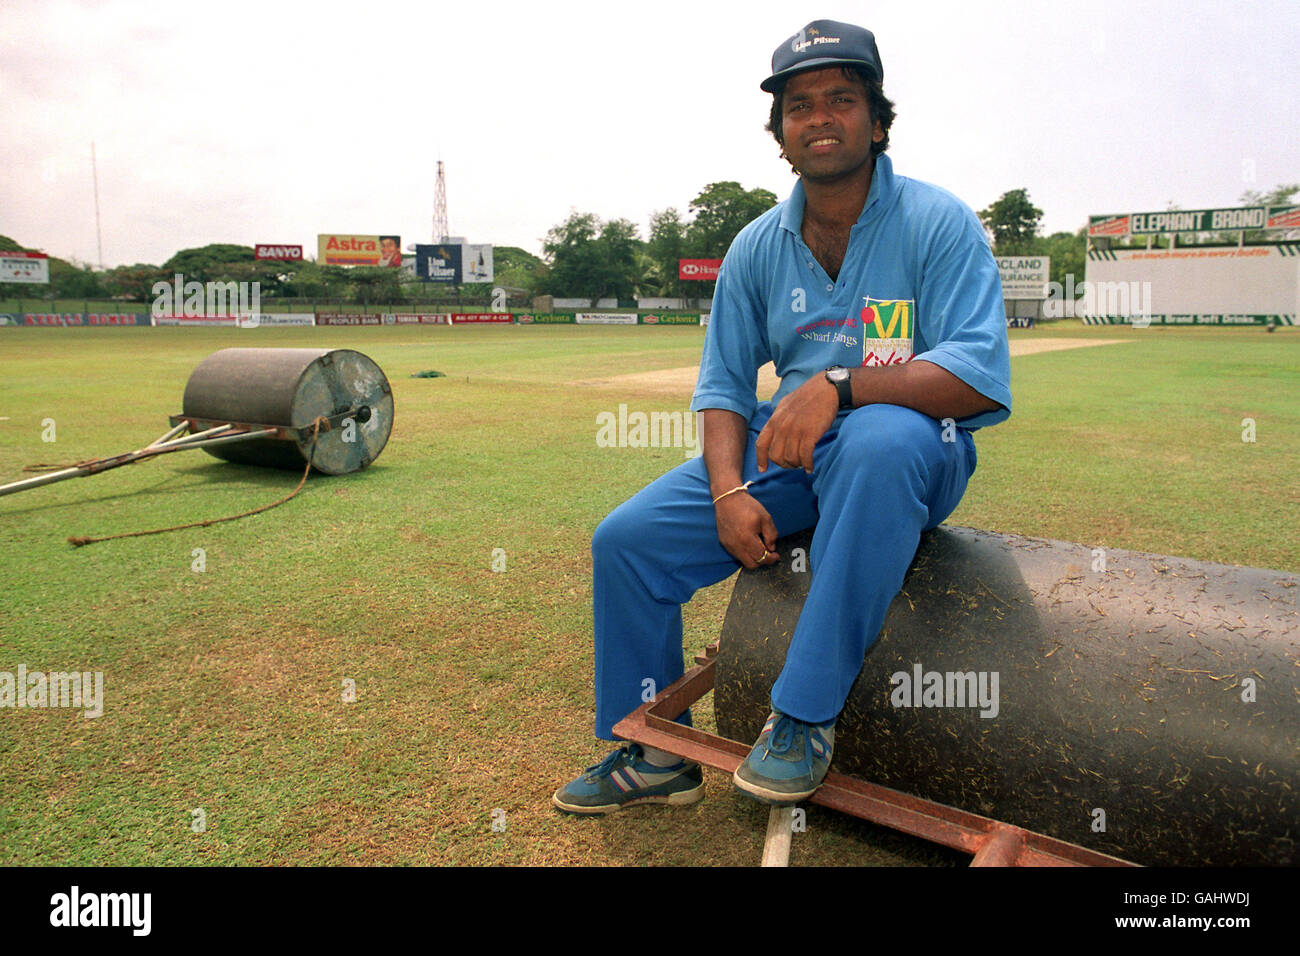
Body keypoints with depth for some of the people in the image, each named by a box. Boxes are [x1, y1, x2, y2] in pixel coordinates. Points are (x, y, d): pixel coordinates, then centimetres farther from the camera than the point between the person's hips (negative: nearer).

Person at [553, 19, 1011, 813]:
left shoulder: (939, 224, -8)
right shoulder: (757, 248, 7)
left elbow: (980, 377, -20)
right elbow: (723, 386, 7)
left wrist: (841, 383, -34)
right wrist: (729, 490, -11)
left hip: (918, 453, -4)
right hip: (784, 449, 5)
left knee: (881, 439, -41)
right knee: (628, 538, -7)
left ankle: (806, 718, -29)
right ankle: (652, 754, 9)